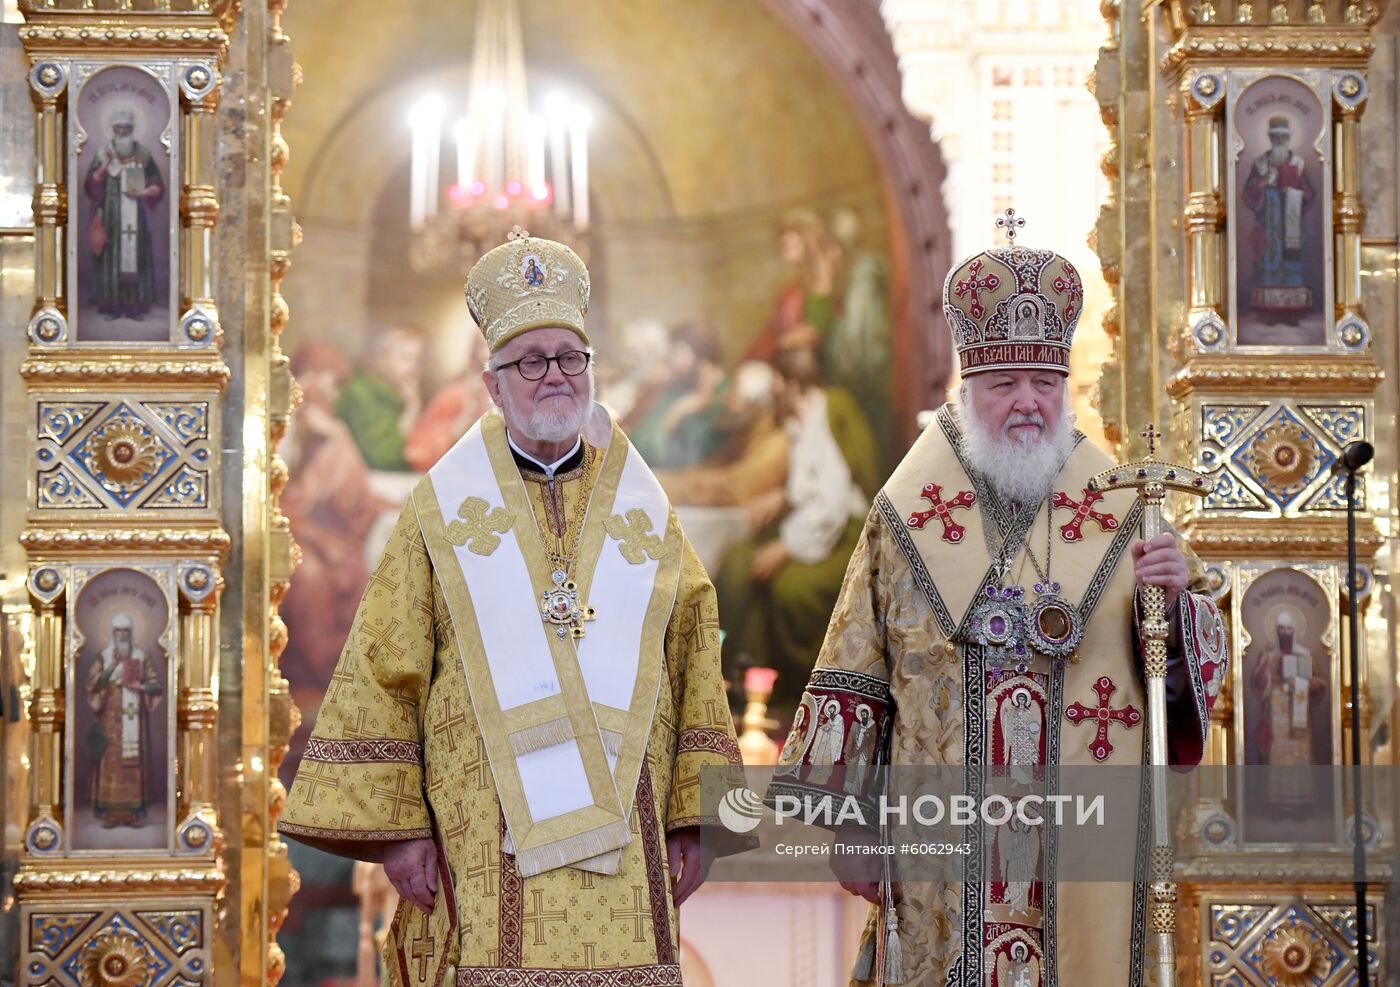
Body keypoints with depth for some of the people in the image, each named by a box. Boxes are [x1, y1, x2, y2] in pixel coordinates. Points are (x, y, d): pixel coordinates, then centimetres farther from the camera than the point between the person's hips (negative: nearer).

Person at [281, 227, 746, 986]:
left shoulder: (644, 516, 13)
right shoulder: (443, 512, 8)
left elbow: (695, 674, 12)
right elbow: (382, 679, 3)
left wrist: (695, 817, 5)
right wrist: (394, 824, -4)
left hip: (624, 853, 2)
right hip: (486, 852, -2)